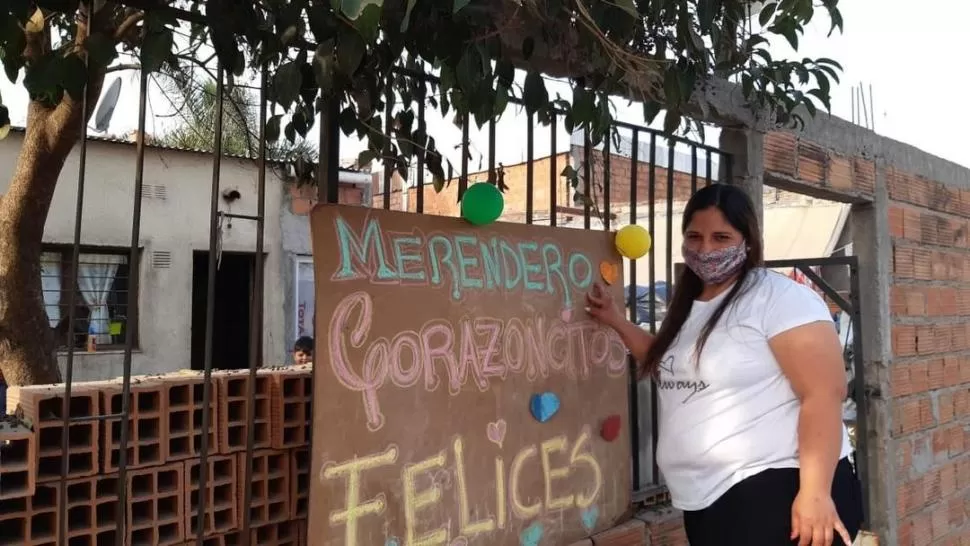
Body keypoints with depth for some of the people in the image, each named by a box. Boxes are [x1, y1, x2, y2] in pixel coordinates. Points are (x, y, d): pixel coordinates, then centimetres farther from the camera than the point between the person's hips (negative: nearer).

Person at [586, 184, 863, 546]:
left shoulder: (779, 297, -11)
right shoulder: (688, 306, 13)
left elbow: (824, 394, -17)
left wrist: (815, 491, -24)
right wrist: (617, 323, 21)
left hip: (781, 491, -8)